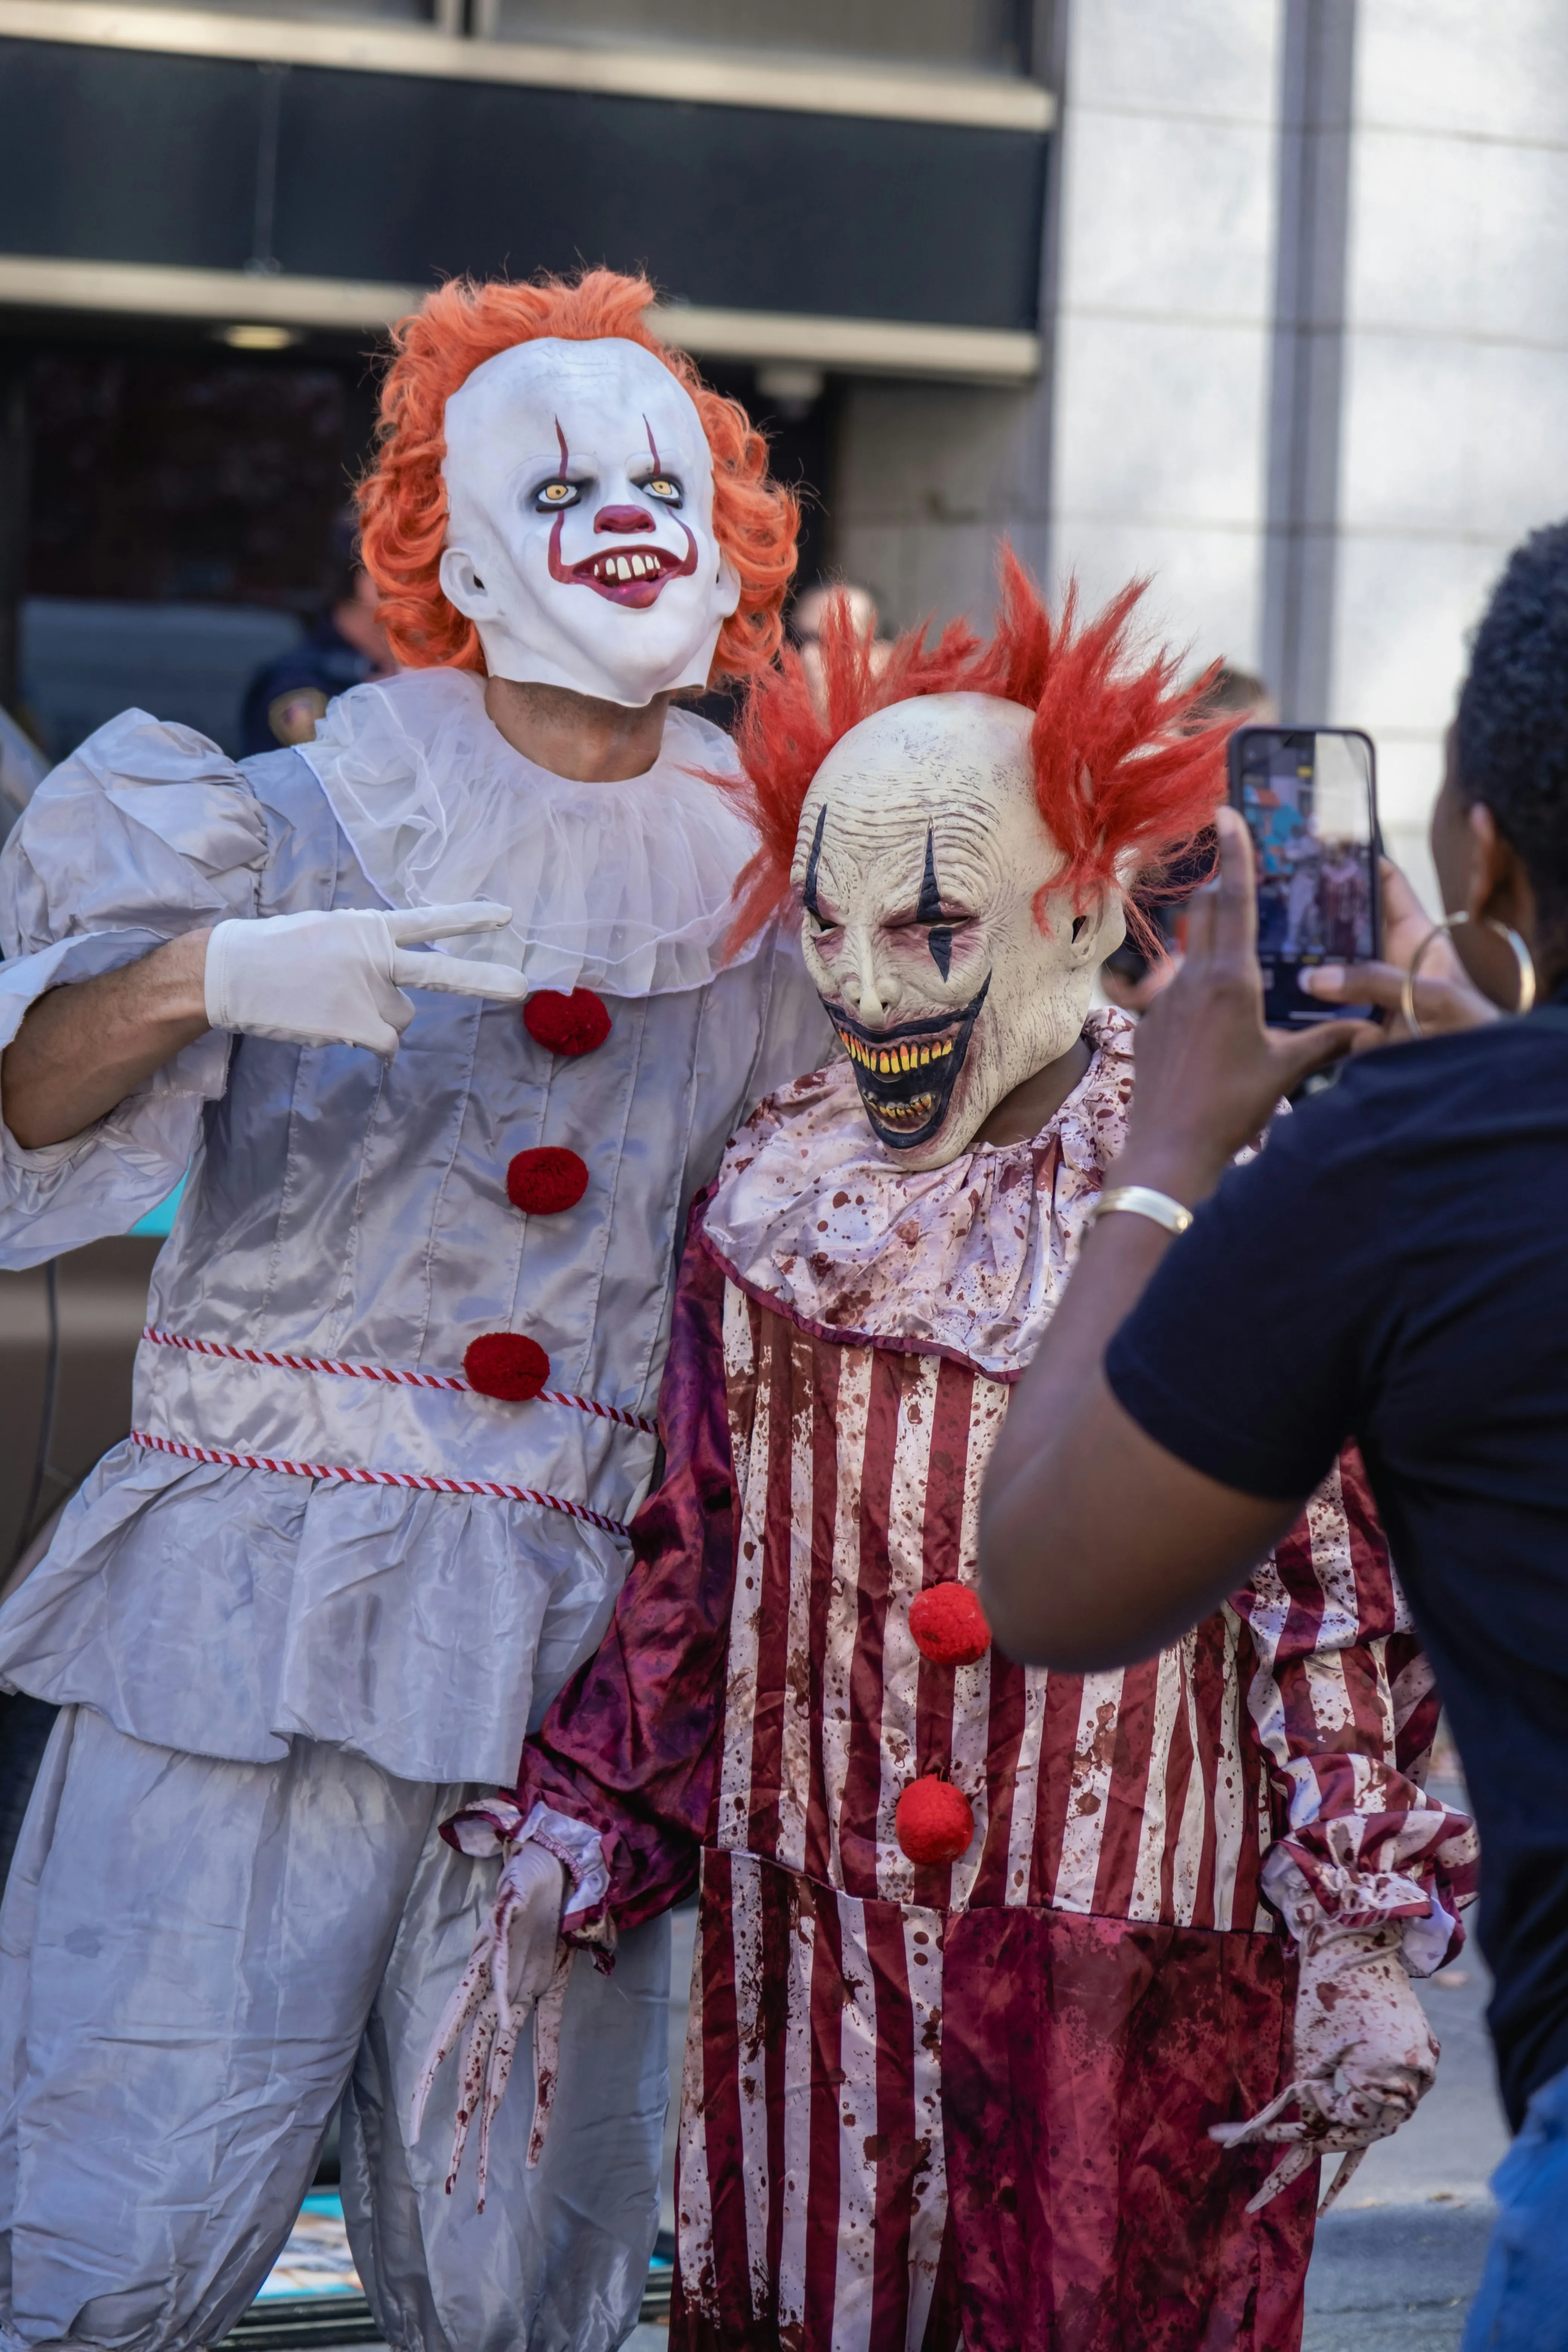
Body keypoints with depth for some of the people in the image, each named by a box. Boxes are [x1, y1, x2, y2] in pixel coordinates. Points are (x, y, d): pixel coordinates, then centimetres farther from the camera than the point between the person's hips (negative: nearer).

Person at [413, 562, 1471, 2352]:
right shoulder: (779, 1184, 7)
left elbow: (1339, 1591, -6)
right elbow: (691, 1565, 13)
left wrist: (1367, 1935, -10)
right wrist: (563, 1864, 9)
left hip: (1125, 1974, -4)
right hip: (803, 1957, 4)